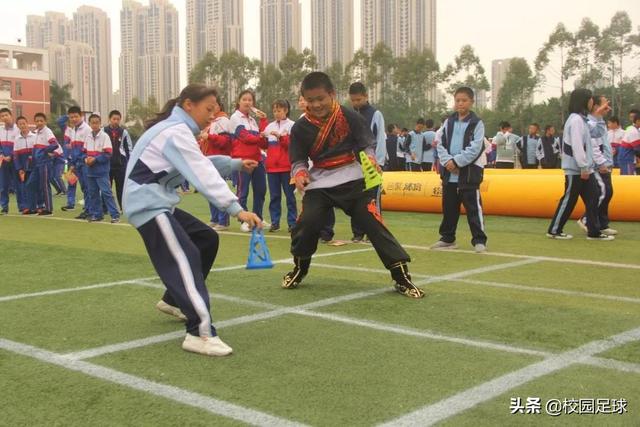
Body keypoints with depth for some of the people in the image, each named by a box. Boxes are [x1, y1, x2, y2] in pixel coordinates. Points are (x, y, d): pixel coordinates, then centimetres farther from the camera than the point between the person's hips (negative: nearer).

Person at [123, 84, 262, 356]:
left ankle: (173, 300, 27)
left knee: (207, 239, 16)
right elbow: (202, 175, -25)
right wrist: (236, 209, -30)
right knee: (185, 259, -22)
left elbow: (202, 166, 21)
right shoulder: (176, 131, -16)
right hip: (148, 204, -11)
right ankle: (199, 334, -30)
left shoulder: (175, 129, 15)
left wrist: (236, 163, 10)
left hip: (159, 202, 11)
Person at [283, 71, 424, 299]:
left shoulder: (350, 117, -7)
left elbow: (367, 145, 1)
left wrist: (370, 160, -20)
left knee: (374, 222, -10)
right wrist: (299, 173, -18)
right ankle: (299, 269, 17)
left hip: (352, 180, -1)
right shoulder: (301, 127, -3)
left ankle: (402, 276, -5)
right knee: (306, 224, -13)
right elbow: (298, 160, 4)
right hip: (319, 184, 2)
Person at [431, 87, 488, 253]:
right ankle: (447, 238, 23)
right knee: (449, 207, 12)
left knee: (473, 207, -6)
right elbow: (441, 144, 7)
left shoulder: (477, 123, -3)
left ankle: (479, 240, -1)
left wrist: (456, 162, -16)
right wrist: (447, 161, -10)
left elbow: (474, 148, -12)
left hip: (469, 172, -5)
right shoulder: (448, 122, 11)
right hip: (449, 173, 5)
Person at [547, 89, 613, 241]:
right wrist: (584, 167, -22)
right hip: (576, 169, -10)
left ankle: (594, 232, 9)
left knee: (592, 199, 6)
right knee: (569, 200, -3)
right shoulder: (576, 120, -15)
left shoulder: (582, 120, 16)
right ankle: (554, 230, 6)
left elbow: (598, 133, 24)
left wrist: (598, 116, 14)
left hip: (584, 169, 10)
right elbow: (577, 146, -22)